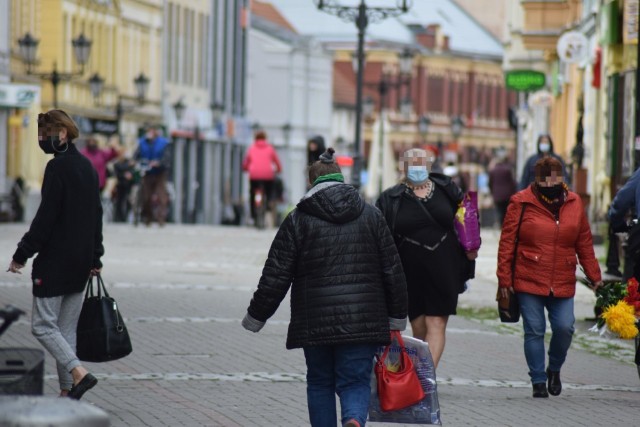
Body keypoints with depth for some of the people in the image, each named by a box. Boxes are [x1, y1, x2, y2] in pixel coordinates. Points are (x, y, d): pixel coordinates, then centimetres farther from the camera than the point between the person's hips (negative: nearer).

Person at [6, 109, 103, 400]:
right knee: (67, 329, 11)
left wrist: (23, 253, -14)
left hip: (55, 261, -8)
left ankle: (78, 373, -18)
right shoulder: (88, 167, 13)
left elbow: (45, 216, -18)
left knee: (43, 325, -4)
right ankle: (68, 390, 8)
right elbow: (96, 215, 18)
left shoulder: (57, 167, -14)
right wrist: (95, 257, 22)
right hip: (81, 263, 9)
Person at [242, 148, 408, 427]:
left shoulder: (298, 220, 0)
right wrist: (396, 318, 18)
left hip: (314, 321, -1)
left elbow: (276, 276, 0)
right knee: (355, 382, 3)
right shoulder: (371, 216, 7)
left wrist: (256, 317, 10)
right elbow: (393, 271, 9)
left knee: (320, 383, 14)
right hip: (362, 321, 1)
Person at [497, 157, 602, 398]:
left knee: (565, 328, -8)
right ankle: (538, 381, 11)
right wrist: (504, 279, -5)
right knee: (534, 331, -1)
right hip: (528, 281, -2)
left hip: (562, 284, 2)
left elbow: (584, 243, 13)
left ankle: (554, 369, 19)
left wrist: (594, 276, 11)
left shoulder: (574, 203, 8)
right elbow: (507, 242, -1)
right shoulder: (521, 203, -2)